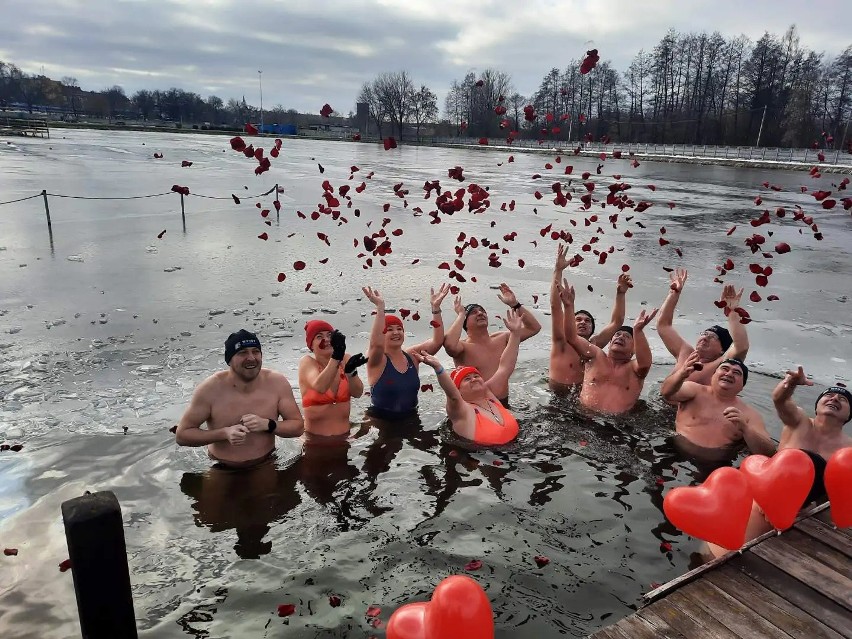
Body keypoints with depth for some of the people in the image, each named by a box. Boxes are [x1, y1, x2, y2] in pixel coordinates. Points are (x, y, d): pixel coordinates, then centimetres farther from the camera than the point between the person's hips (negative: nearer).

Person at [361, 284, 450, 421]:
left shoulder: (412, 355, 3)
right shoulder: (377, 360, -10)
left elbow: (437, 342, -10)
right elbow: (377, 344, -33)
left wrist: (436, 307, -18)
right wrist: (380, 307, -36)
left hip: (410, 418, 4)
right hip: (380, 421, -4)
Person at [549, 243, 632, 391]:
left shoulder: (594, 345, 6)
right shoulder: (562, 343, -5)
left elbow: (616, 321, 4)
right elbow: (555, 307, -14)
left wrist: (621, 293, -8)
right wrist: (558, 271, -20)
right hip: (558, 398, -3)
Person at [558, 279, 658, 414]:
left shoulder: (634, 368, 7)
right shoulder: (597, 356, 12)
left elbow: (645, 363, -17)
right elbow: (572, 337, 1)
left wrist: (638, 330, -31)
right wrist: (569, 307, -13)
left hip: (618, 420, 0)